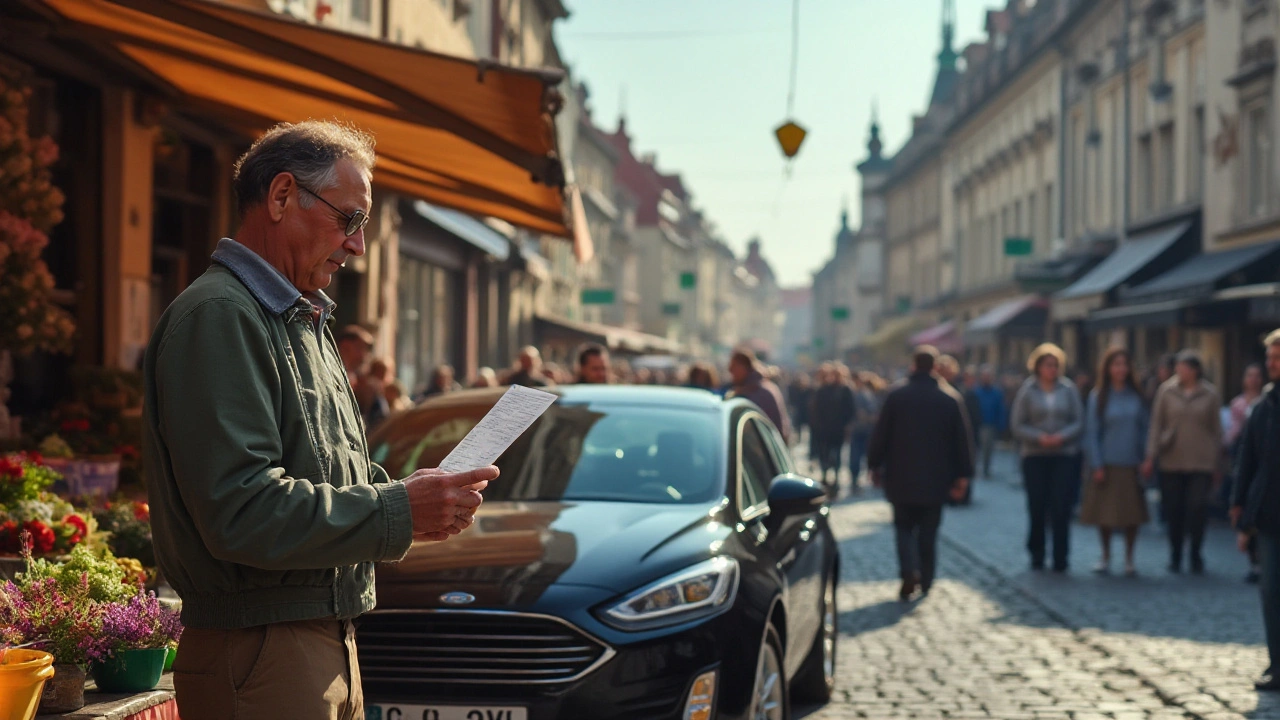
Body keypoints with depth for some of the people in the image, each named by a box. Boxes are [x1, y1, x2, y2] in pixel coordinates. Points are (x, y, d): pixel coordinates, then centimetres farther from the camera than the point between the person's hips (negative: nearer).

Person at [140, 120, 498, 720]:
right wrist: (400, 510, -20)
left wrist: (410, 493, 5)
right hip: (260, 656, -10)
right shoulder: (219, 316, -16)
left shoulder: (305, 322, 19)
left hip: (328, 645, 10)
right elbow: (239, 508, -25)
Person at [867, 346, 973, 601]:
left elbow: (880, 435, -3)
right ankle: (926, 580, 16)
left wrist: (875, 465, 8)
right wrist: (962, 475, 8)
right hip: (936, 480, 1)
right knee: (928, 532, 12)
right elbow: (962, 439, 2)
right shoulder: (951, 398, -1)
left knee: (904, 527, 8)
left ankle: (909, 572, -13)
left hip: (902, 477, -1)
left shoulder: (896, 397, -6)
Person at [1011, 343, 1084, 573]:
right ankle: (1036, 555, 15)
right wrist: (1039, 437, -15)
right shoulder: (1027, 391, 2)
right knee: (1037, 507, 0)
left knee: (1061, 508, -5)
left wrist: (1062, 436, -15)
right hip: (1035, 456, 0)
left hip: (1064, 456, 0)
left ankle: (1060, 558, -1)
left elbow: (1078, 422, 3)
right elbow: (1017, 425, -1)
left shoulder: (1068, 390, 4)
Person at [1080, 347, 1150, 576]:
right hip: (1107, 464, -1)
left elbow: (1144, 428, 6)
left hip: (1130, 464, 1)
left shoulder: (1136, 397, 5)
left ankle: (1129, 558, 14)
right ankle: (1105, 556, 19)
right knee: (1104, 512, 4)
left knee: (1132, 513, 1)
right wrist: (1097, 465, -8)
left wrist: (1144, 459, -2)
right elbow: (1092, 432, -2)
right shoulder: (1098, 396, 0)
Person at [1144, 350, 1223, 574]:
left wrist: (1217, 463, 9)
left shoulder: (1210, 395, 3)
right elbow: (1156, 424, 4)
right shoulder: (1166, 391, 3)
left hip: (1201, 463, -1)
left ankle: (1195, 555, 6)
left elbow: (1216, 430, 9)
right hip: (1171, 461, 1)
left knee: (1198, 507, -10)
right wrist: (1151, 456, -3)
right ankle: (1175, 555, 16)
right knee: (1173, 510, 2)